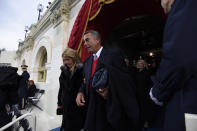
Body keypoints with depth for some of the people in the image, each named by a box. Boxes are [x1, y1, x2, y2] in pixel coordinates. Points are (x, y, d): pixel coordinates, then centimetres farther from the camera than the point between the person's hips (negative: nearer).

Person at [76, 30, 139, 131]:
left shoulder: (114, 54, -9)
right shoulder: (87, 62, 12)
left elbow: (125, 80, -13)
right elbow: (86, 82, 15)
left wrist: (110, 91, -26)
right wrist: (81, 92, -4)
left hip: (113, 109, -5)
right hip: (94, 109, 6)